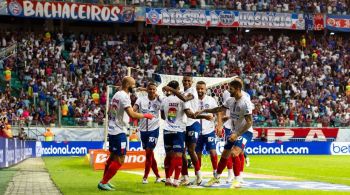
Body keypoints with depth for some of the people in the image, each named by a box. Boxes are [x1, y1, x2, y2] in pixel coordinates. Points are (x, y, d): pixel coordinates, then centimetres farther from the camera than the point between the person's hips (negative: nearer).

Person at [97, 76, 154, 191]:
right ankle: (103, 183, -2)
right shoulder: (124, 96, -18)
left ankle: (104, 181, 28)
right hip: (119, 131, -10)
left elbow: (110, 111, 23)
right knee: (119, 160, -4)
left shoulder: (117, 94, 11)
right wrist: (145, 115, -13)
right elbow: (132, 115, -27)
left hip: (112, 130, 10)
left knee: (113, 156, 21)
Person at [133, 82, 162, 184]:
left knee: (149, 152, -9)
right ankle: (157, 175, 25)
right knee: (150, 154, 11)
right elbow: (133, 110, -12)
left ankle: (145, 176, 2)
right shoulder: (141, 99, 0)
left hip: (154, 129, -3)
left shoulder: (159, 100, -1)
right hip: (143, 129, 3)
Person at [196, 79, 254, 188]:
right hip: (235, 132, 8)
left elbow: (249, 122, -23)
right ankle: (216, 177, 32)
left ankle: (238, 181, -18)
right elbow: (219, 109, 19)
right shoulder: (231, 101, 2)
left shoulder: (245, 102, -22)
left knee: (234, 153, -26)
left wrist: (237, 134, -27)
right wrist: (203, 111, 15)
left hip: (245, 132, -8)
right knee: (224, 155, 14)